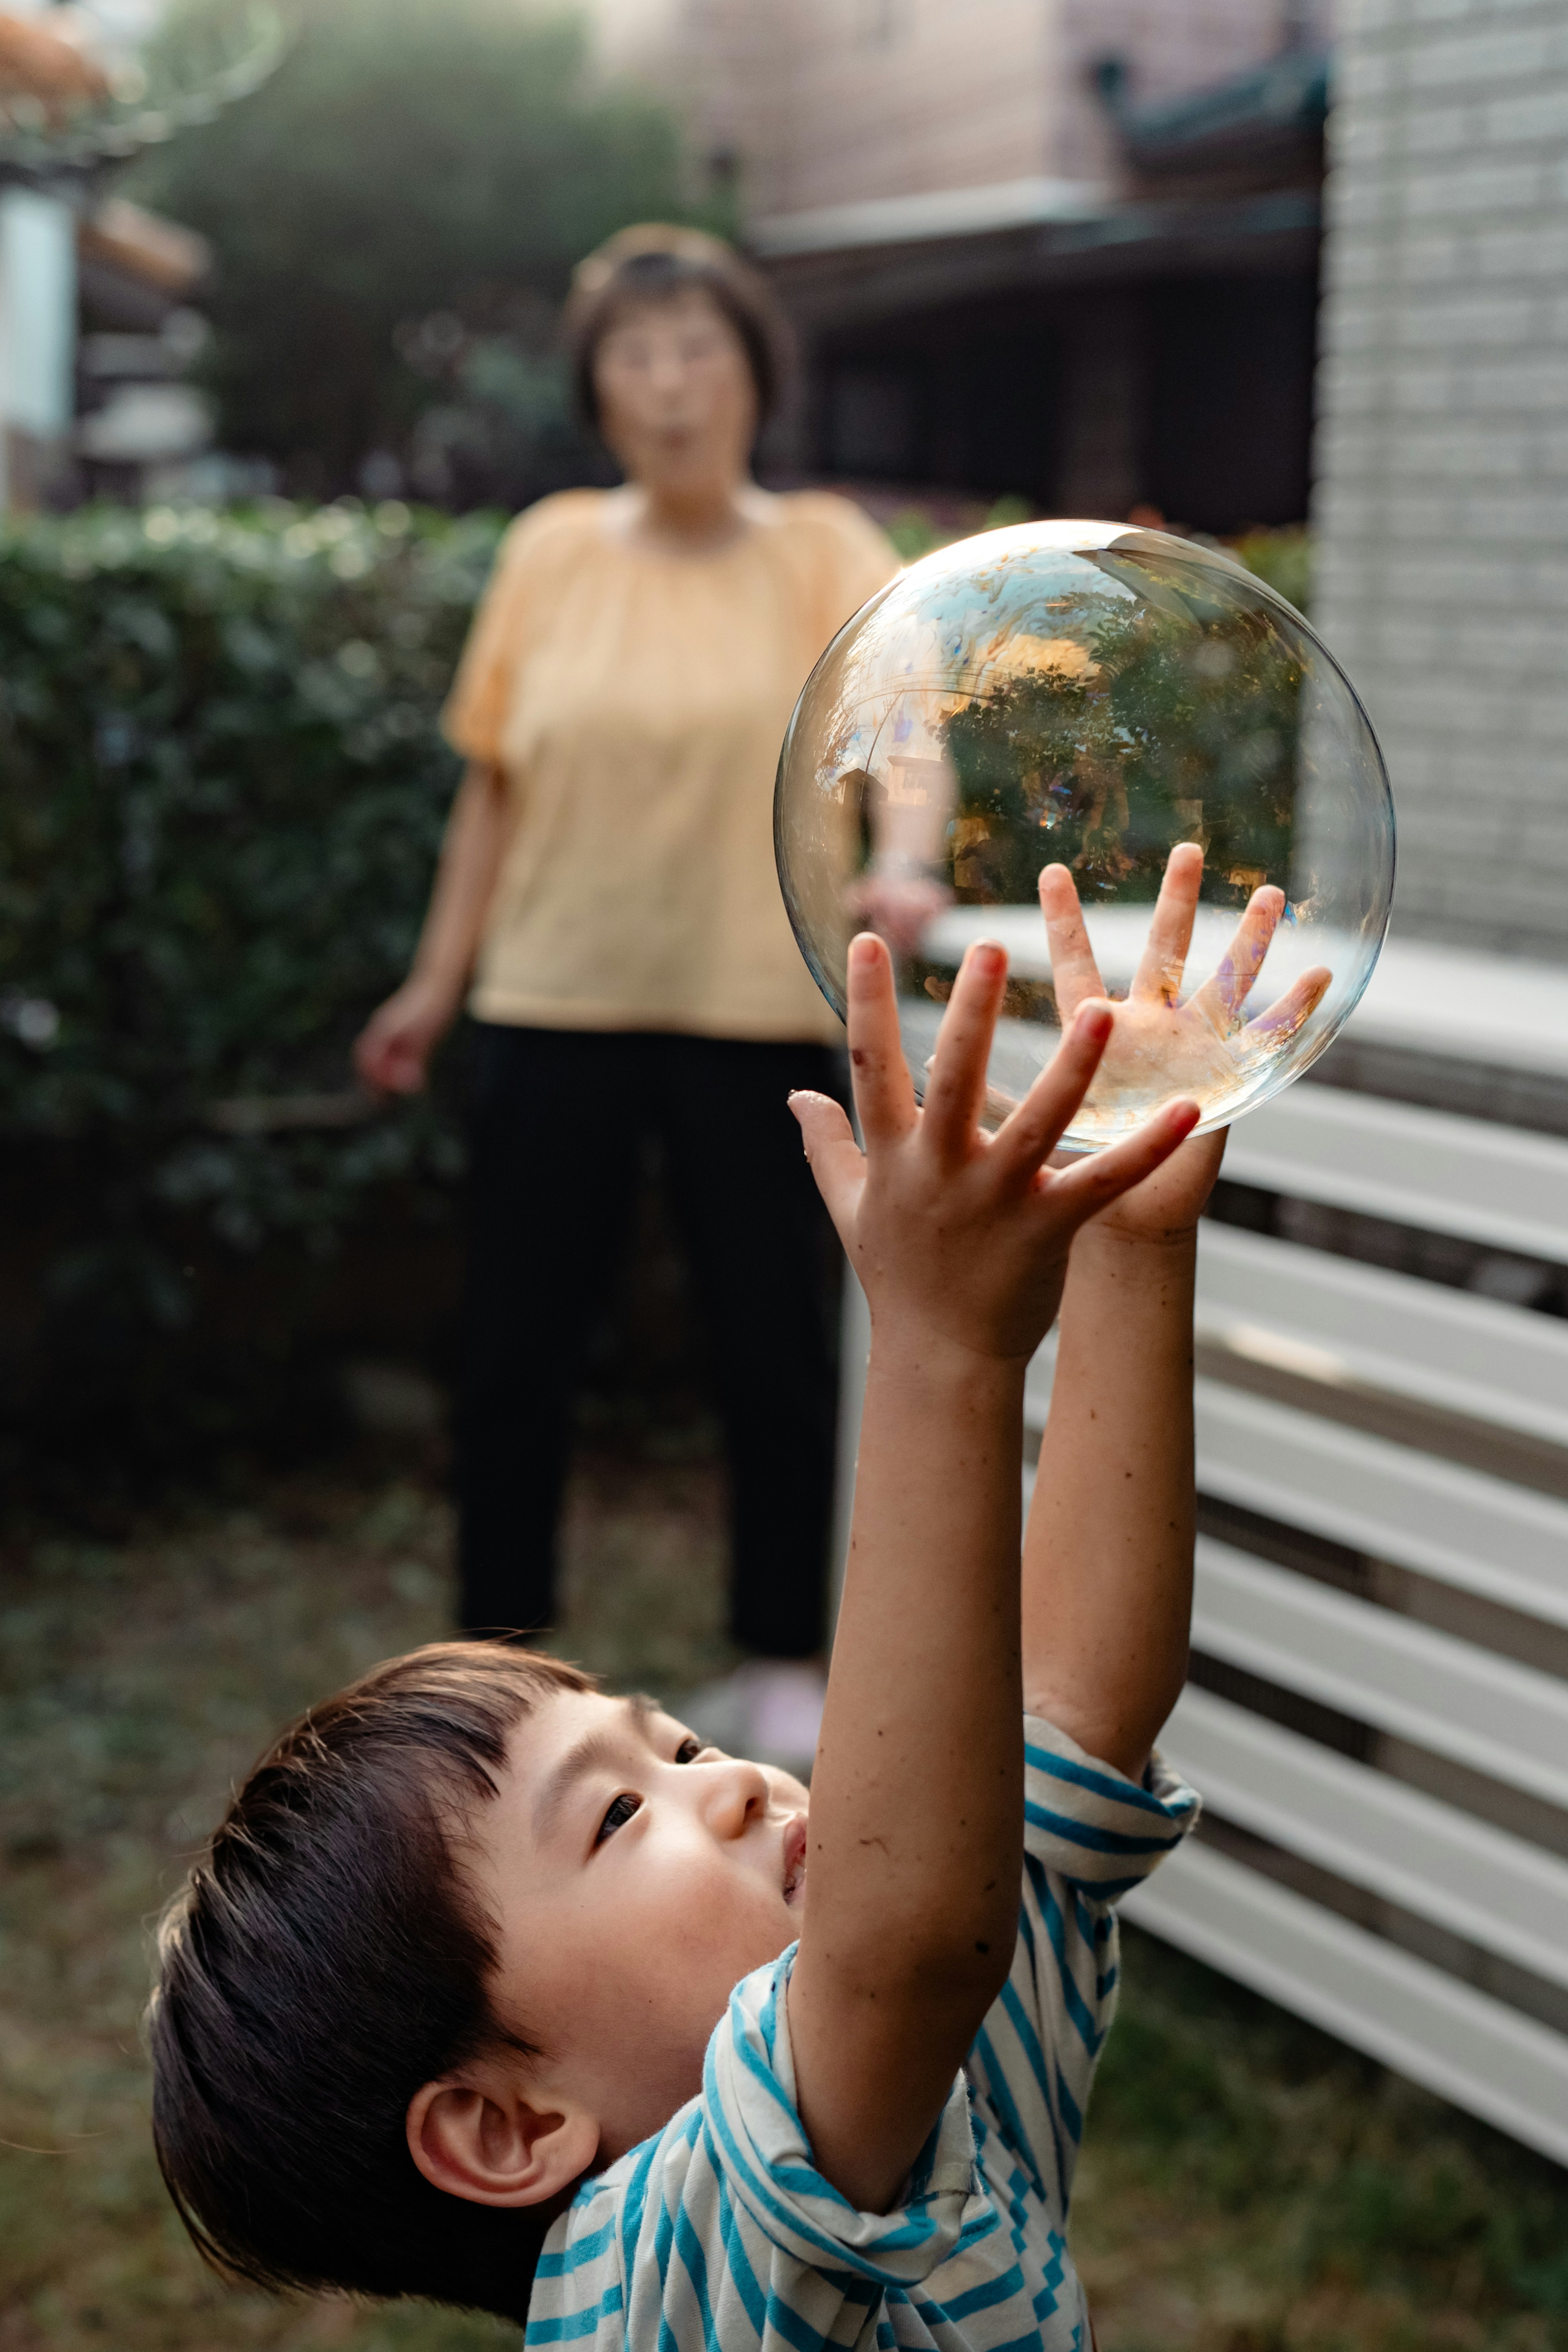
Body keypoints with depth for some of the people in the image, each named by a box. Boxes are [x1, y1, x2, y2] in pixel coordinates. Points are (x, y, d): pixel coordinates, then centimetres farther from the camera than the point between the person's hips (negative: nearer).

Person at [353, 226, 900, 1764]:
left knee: (774, 1346, 7)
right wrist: (437, 980, 11)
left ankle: (783, 1665, 25)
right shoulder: (551, 552, 5)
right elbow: (496, 784, 11)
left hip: (758, 1015, -1)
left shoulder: (823, 553, -1)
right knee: (516, 1352, 7)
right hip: (556, 1006, 2)